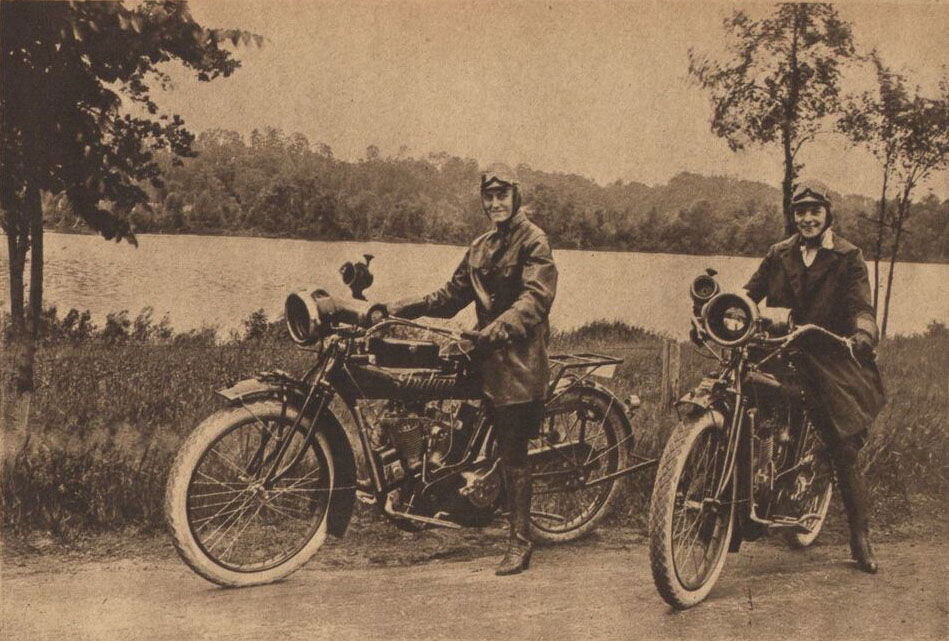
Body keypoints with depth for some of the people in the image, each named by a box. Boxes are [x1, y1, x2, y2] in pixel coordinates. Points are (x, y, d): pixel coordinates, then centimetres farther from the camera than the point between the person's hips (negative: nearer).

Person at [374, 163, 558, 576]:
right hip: (488, 352, 7)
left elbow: (535, 298, -18)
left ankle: (520, 542, 0)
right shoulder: (480, 247, 19)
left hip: (518, 354, -7)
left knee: (513, 451, -6)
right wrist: (399, 308, 8)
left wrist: (500, 327, -34)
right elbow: (452, 296, 18)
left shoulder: (533, 241, -5)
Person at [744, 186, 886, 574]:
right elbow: (751, 292, 7)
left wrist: (863, 334, -30)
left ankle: (861, 540, 6)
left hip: (828, 358, -3)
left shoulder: (848, 258, 4)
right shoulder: (778, 255, 14)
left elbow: (860, 306, -7)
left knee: (844, 451, -4)